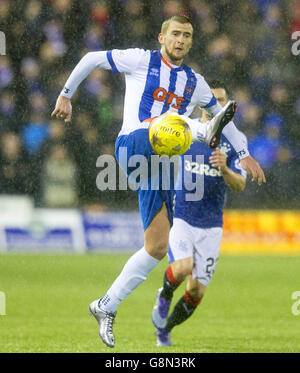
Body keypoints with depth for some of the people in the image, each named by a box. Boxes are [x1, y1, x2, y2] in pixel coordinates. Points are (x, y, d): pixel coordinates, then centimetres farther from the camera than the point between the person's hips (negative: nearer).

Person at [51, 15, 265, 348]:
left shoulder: (194, 82, 20)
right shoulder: (142, 61, 6)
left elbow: (219, 113, 32)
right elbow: (91, 59, 13)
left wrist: (244, 154, 29)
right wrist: (66, 95, 14)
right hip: (134, 144, -5)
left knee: (157, 248, -3)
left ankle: (106, 307, 7)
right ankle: (207, 133, -70)